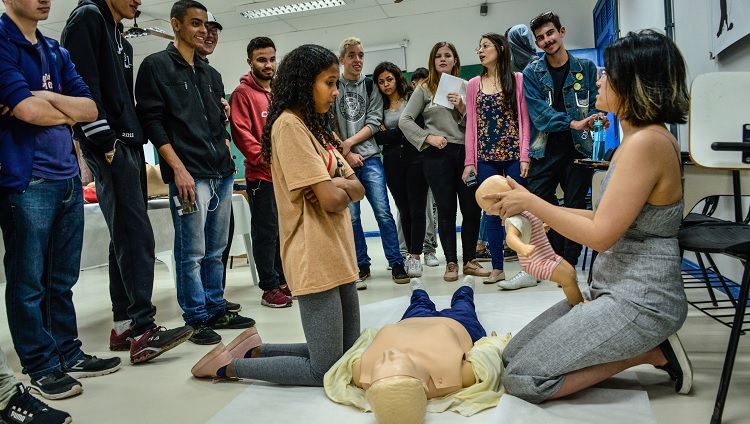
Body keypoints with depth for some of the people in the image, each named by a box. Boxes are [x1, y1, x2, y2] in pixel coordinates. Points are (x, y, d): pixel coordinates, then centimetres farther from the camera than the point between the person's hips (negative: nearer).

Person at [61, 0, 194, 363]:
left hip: (129, 146, 10)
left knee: (127, 237, 8)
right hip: (109, 147, -10)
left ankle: (124, 324, 14)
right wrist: (105, 142, -18)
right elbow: (81, 83, -15)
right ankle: (143, 331, -11)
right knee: (137, 236, -13)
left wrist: (136, 144, 15)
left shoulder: (121, 40, 25)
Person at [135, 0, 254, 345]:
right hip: (188, 174, -6)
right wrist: (178, 168, -15)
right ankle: (197, 318, 10)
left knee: (215, 250, 13)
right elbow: (151, 121, -7)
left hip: (222, 174, 7)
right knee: (192, 252, -3)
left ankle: (216, 310, 23)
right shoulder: (157, 66, 1)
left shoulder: (210, 74, 20)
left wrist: (227, 154, 10)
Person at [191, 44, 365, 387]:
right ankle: (228, 364, 12)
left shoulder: (313, 127, 16)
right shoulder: (290, 124, -13)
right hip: (315, 259, -10)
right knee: (325, 371, 0)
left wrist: (338, 184, -11)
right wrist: (341, 190, 3)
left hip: (337, 255, 10)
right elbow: (331, 201, -19)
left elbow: (357, 189, 10)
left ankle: (255, 347, 23)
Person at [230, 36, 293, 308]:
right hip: (261, 175, -6)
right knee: (266, 231, -1)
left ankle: (284, 279, 24)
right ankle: (270, 287, 8)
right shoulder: (243, 93, -4)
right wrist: (266, 160, -18)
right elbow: (241, 133, -12)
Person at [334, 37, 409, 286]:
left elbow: (374, 122, 2)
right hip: (343, 161, -1)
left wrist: (350, 141, -10)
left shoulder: (371, 88, 11)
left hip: (370, 157, 1)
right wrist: (347, 154, -6)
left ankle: (396, 263, 4)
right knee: (351, 216, 2)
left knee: (383, 212, -4)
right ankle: (361, 266, 14)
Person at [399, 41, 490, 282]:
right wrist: (428, 137, -7)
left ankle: (470, 261, 17)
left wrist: (462, 108, -7)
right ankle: (451, 263, 12)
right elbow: (405, 120, 1)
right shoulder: (424, 89, 6)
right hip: (438, 155, -2)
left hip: (466, 151, 2)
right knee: (446, 209, 2)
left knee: (472, 208, 3)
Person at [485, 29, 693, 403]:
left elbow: (600, 235, -22)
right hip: (612, 289, 10)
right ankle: (647, 345, 10)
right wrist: (534, 210, 9)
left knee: (523, 380, -10)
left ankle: (649, 353, 0)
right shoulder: (640, 138, 11)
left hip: (638, 302, -10)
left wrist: (530, 202, -12)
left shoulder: (647, 142, -21)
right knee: (510, 358, 9)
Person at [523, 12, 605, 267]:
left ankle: (568, 267, 16)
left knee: (575, 209, 6)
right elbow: (538, 111, -10)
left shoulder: (586, 68, 6)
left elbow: (596, 105, 4)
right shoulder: (532, 73, 3)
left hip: (578, 149, 1)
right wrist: (572, 123, -23)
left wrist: (598, 118, -20)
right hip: (544, 151, 0)